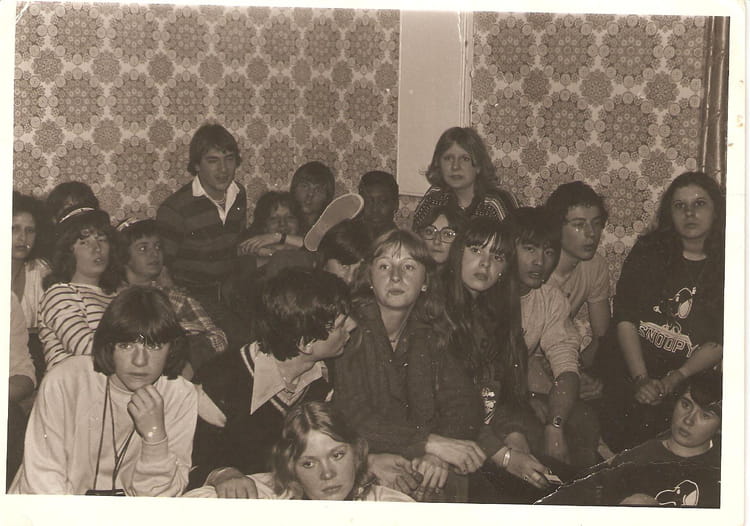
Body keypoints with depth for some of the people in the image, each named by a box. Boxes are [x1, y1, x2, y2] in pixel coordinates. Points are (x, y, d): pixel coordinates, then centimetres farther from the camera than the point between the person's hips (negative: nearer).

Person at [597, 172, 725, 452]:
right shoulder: (649, 250, 6)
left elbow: (720, 342, -2)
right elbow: (624, 318, 0)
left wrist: (673, 380, -14)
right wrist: (641, 379, -11)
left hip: (689, 380, -1)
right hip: (629, 370, 2)